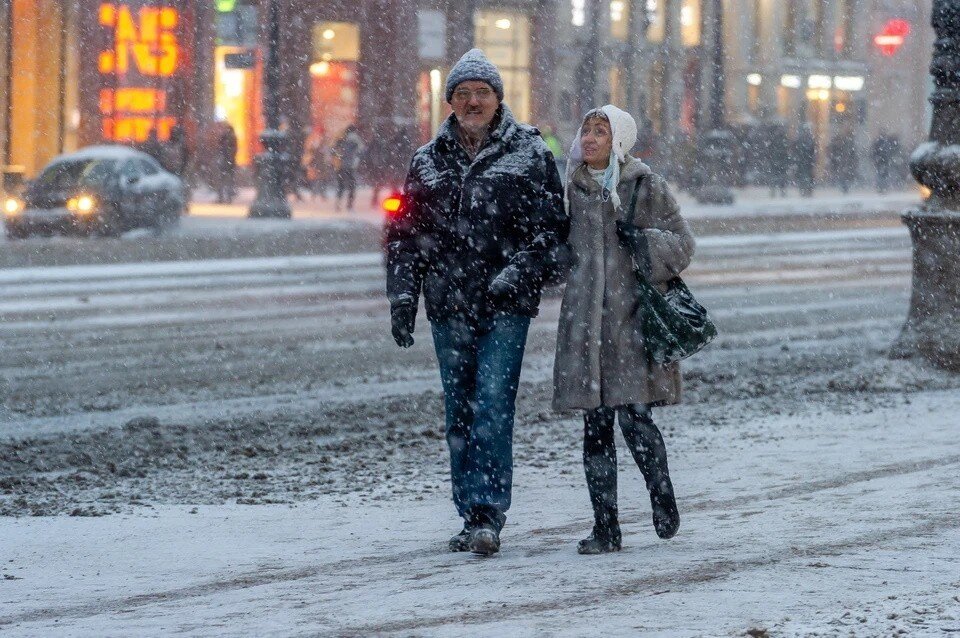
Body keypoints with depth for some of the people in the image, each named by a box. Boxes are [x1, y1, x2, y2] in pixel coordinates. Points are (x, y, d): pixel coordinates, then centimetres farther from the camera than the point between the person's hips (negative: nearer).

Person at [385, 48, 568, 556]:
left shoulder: (529, 154, 2)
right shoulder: (428, 161, 12)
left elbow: (550, 227, -1)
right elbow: (407, 234, 14)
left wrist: (516, 273, -14)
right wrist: (402, 297, 3)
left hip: (505, 307, -4)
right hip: (449, 307, 4)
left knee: (492, 410, -13)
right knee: (459, 414, 7)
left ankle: (488, 515, -14)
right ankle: (471, 515, 14)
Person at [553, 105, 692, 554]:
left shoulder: (645, 187, 0)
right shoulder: (574, 188, 12)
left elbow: (682, 242, 1)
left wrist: (645, 242, -15)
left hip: (633, 317, -4)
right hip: (586, 319, 4)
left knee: (634, 416, -10)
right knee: (596, 425, 2)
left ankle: (663, 500, 17)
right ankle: (605, 527, 7)